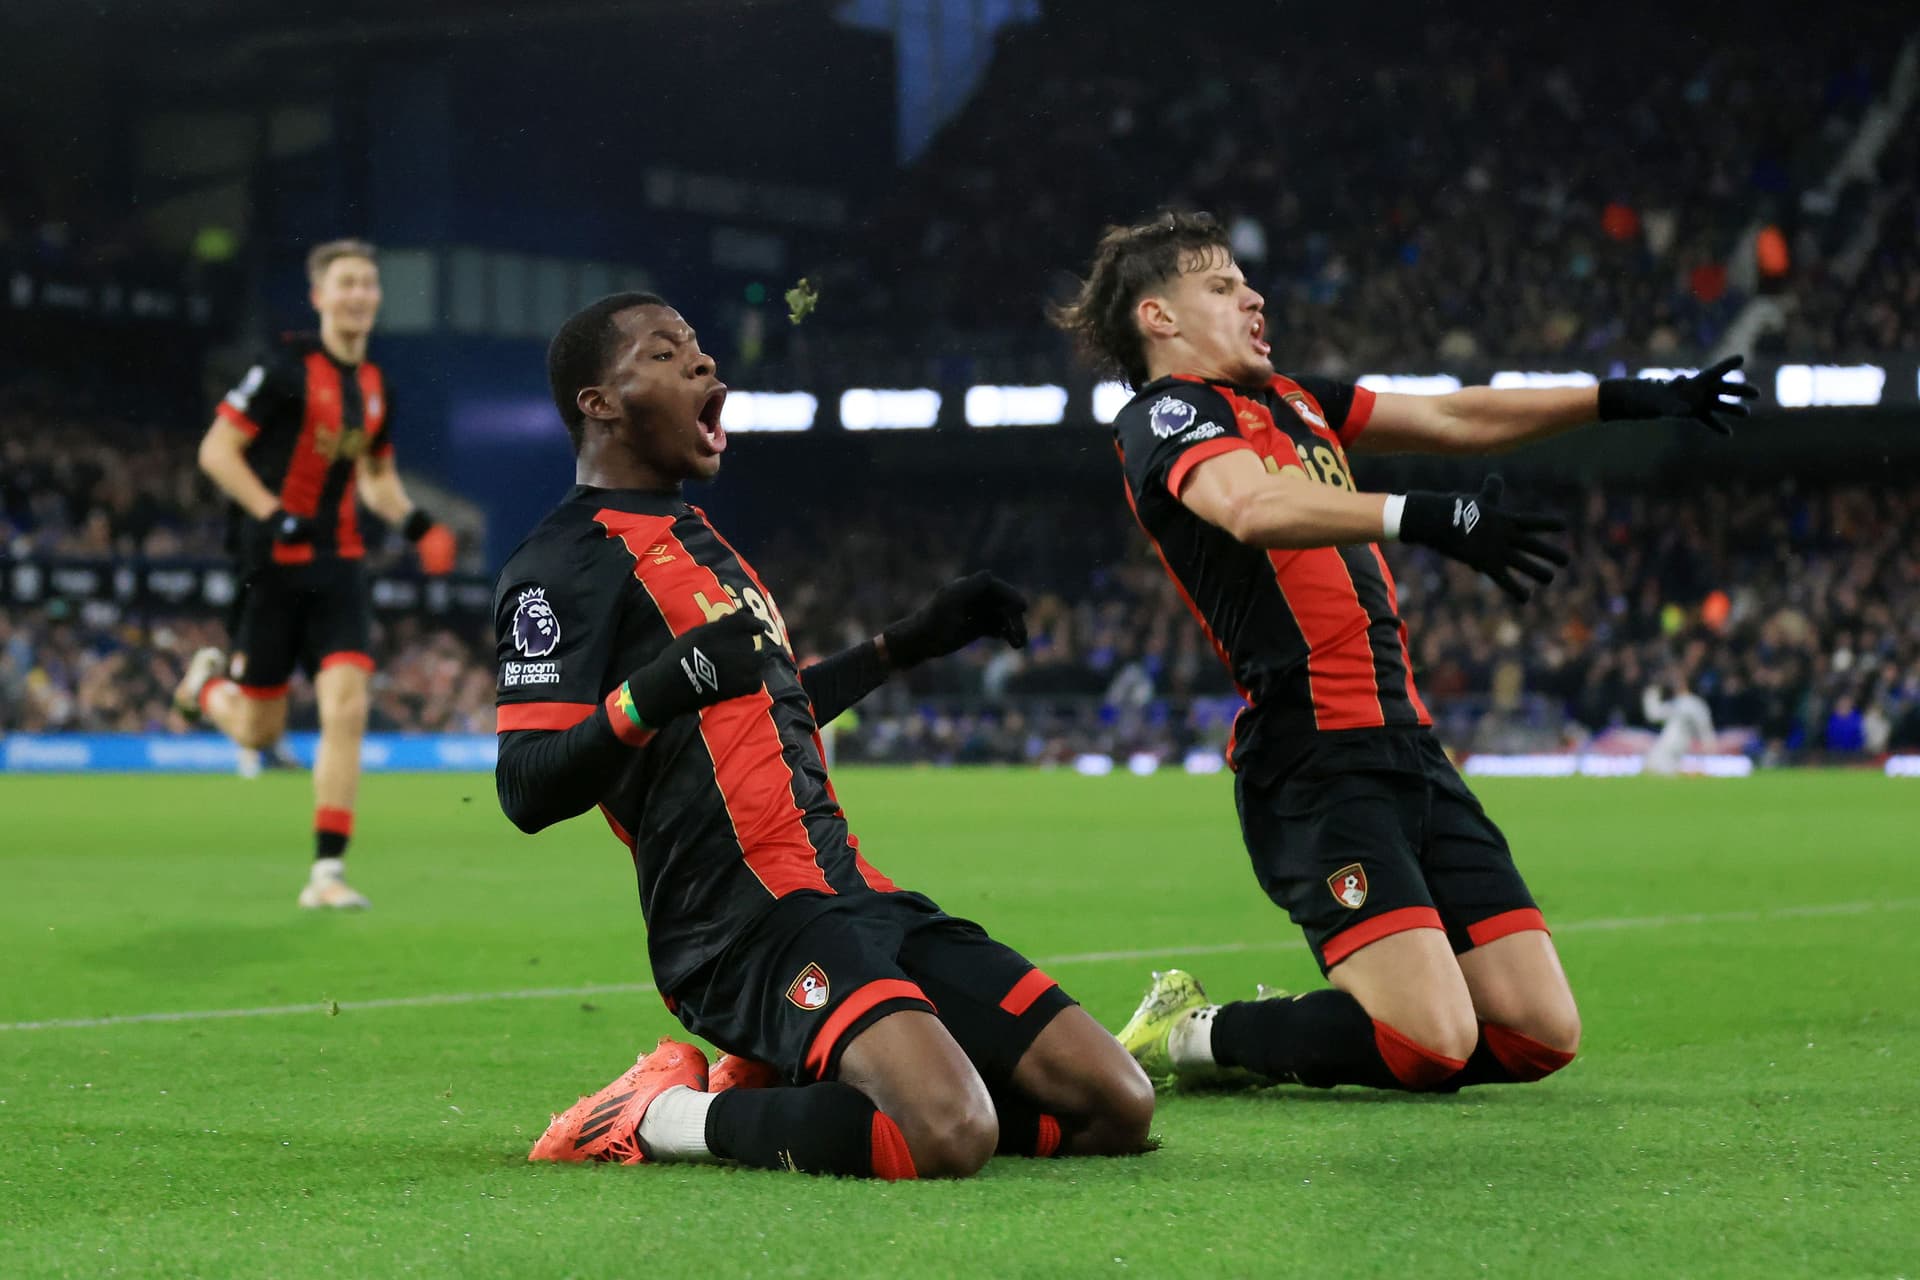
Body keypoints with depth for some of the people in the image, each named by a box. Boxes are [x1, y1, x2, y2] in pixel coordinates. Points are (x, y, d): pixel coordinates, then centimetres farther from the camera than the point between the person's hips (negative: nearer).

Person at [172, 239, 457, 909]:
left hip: (339, 564, 5)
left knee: (346, 710, -12)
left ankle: (328, 872, -9)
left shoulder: (375, 387, 10)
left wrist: (413, 521, 5)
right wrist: (275, 516, -21)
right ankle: (207, 683, 40)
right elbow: (216, 451, -11)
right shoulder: (286, 368, -9)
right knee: (260, 732, 3)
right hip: (274, 562, -5)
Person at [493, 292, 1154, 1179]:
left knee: (1116, 1108, -1)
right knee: (949, 1133, -32)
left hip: (851, 896, 9)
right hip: (750, 928, -9)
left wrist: (911, 642, 38)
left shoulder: (689, 536, 23)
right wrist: (653, 692, -31)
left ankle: (763, 1088, 7)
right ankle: (667, 1116, -9)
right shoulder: (564, 561, -6)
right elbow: (527, 790, -15)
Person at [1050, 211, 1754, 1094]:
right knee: (1434, 1041, -20)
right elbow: (1254, 508, -24)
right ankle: (1193, 1033, 2)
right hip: (1314, 761, -9)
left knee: (1543, 1033, 0)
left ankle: (1299, 1033, 17)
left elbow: (1455, 420, 30)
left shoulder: (1290, 401, 23)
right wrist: (1426, 519, -36)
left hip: (1406, 747, 9)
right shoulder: (1166, 414, -4)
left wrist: (1623, 400, 26)